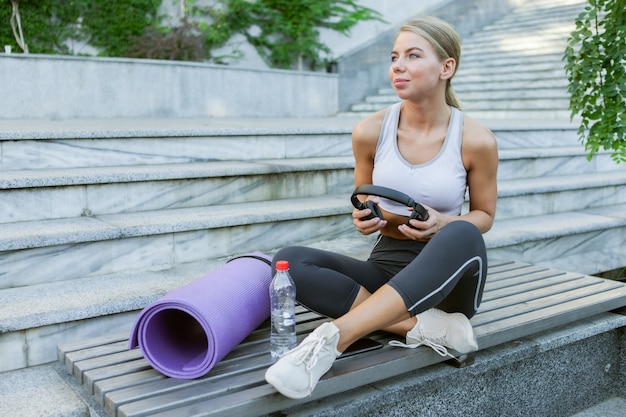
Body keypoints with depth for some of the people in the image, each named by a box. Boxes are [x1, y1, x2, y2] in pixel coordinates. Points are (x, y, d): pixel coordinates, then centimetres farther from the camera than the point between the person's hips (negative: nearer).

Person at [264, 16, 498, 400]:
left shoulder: (476, 140, -10)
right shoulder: (370, 131, -5)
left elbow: (483, 216, 4)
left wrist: (442, 223, -18)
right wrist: (362, 219, -14)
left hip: (448, 276, -1)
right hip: (386, 265, 2)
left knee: (462, 235, -38)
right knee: (290, 261, -24)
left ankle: (333, 337, -42)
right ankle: (427, 327, -28)